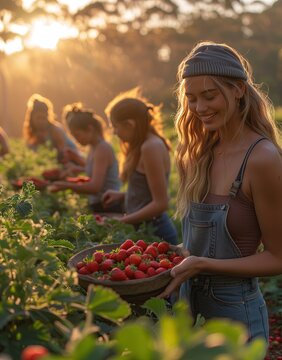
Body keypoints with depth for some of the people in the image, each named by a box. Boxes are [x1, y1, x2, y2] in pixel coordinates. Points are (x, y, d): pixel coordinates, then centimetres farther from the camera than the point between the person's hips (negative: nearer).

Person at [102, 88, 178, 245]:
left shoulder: (151, 147, -18)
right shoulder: (145, 145, 11)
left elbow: (160, 203, -20)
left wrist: (123, 221, -15)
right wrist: (122, 195, 9)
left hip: (154, 232, -9)